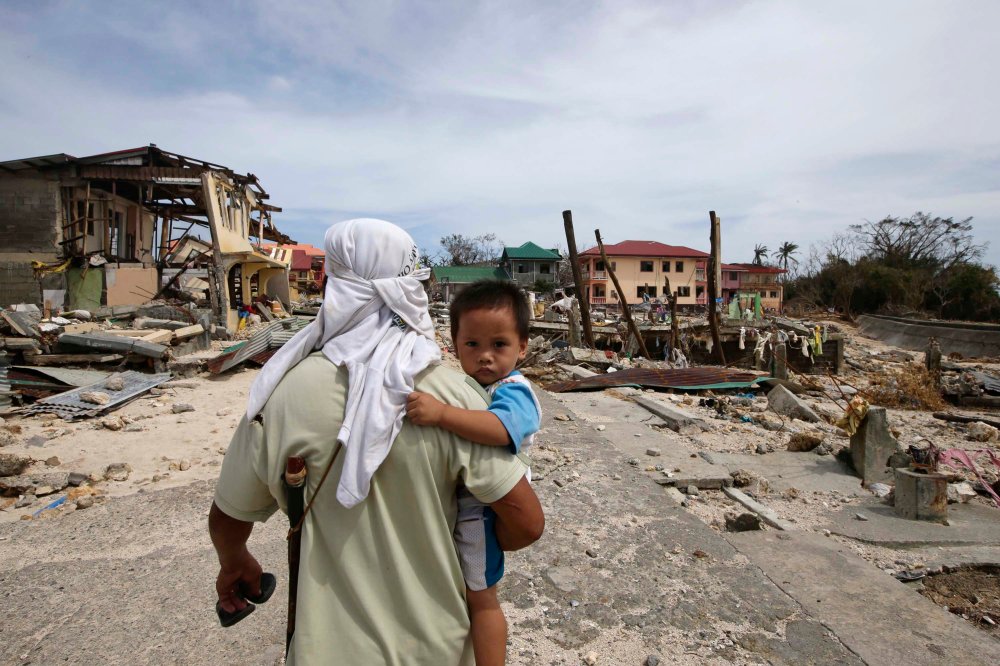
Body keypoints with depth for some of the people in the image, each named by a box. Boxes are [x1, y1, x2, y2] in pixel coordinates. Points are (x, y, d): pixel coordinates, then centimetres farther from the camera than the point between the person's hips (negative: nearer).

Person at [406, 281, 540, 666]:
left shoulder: (514, 392, -25)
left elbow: (501, 427, -48)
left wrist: (442, 413, -54)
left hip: (480, 513, -9)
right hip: (455, 507, 9)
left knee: (480, 597, 10)